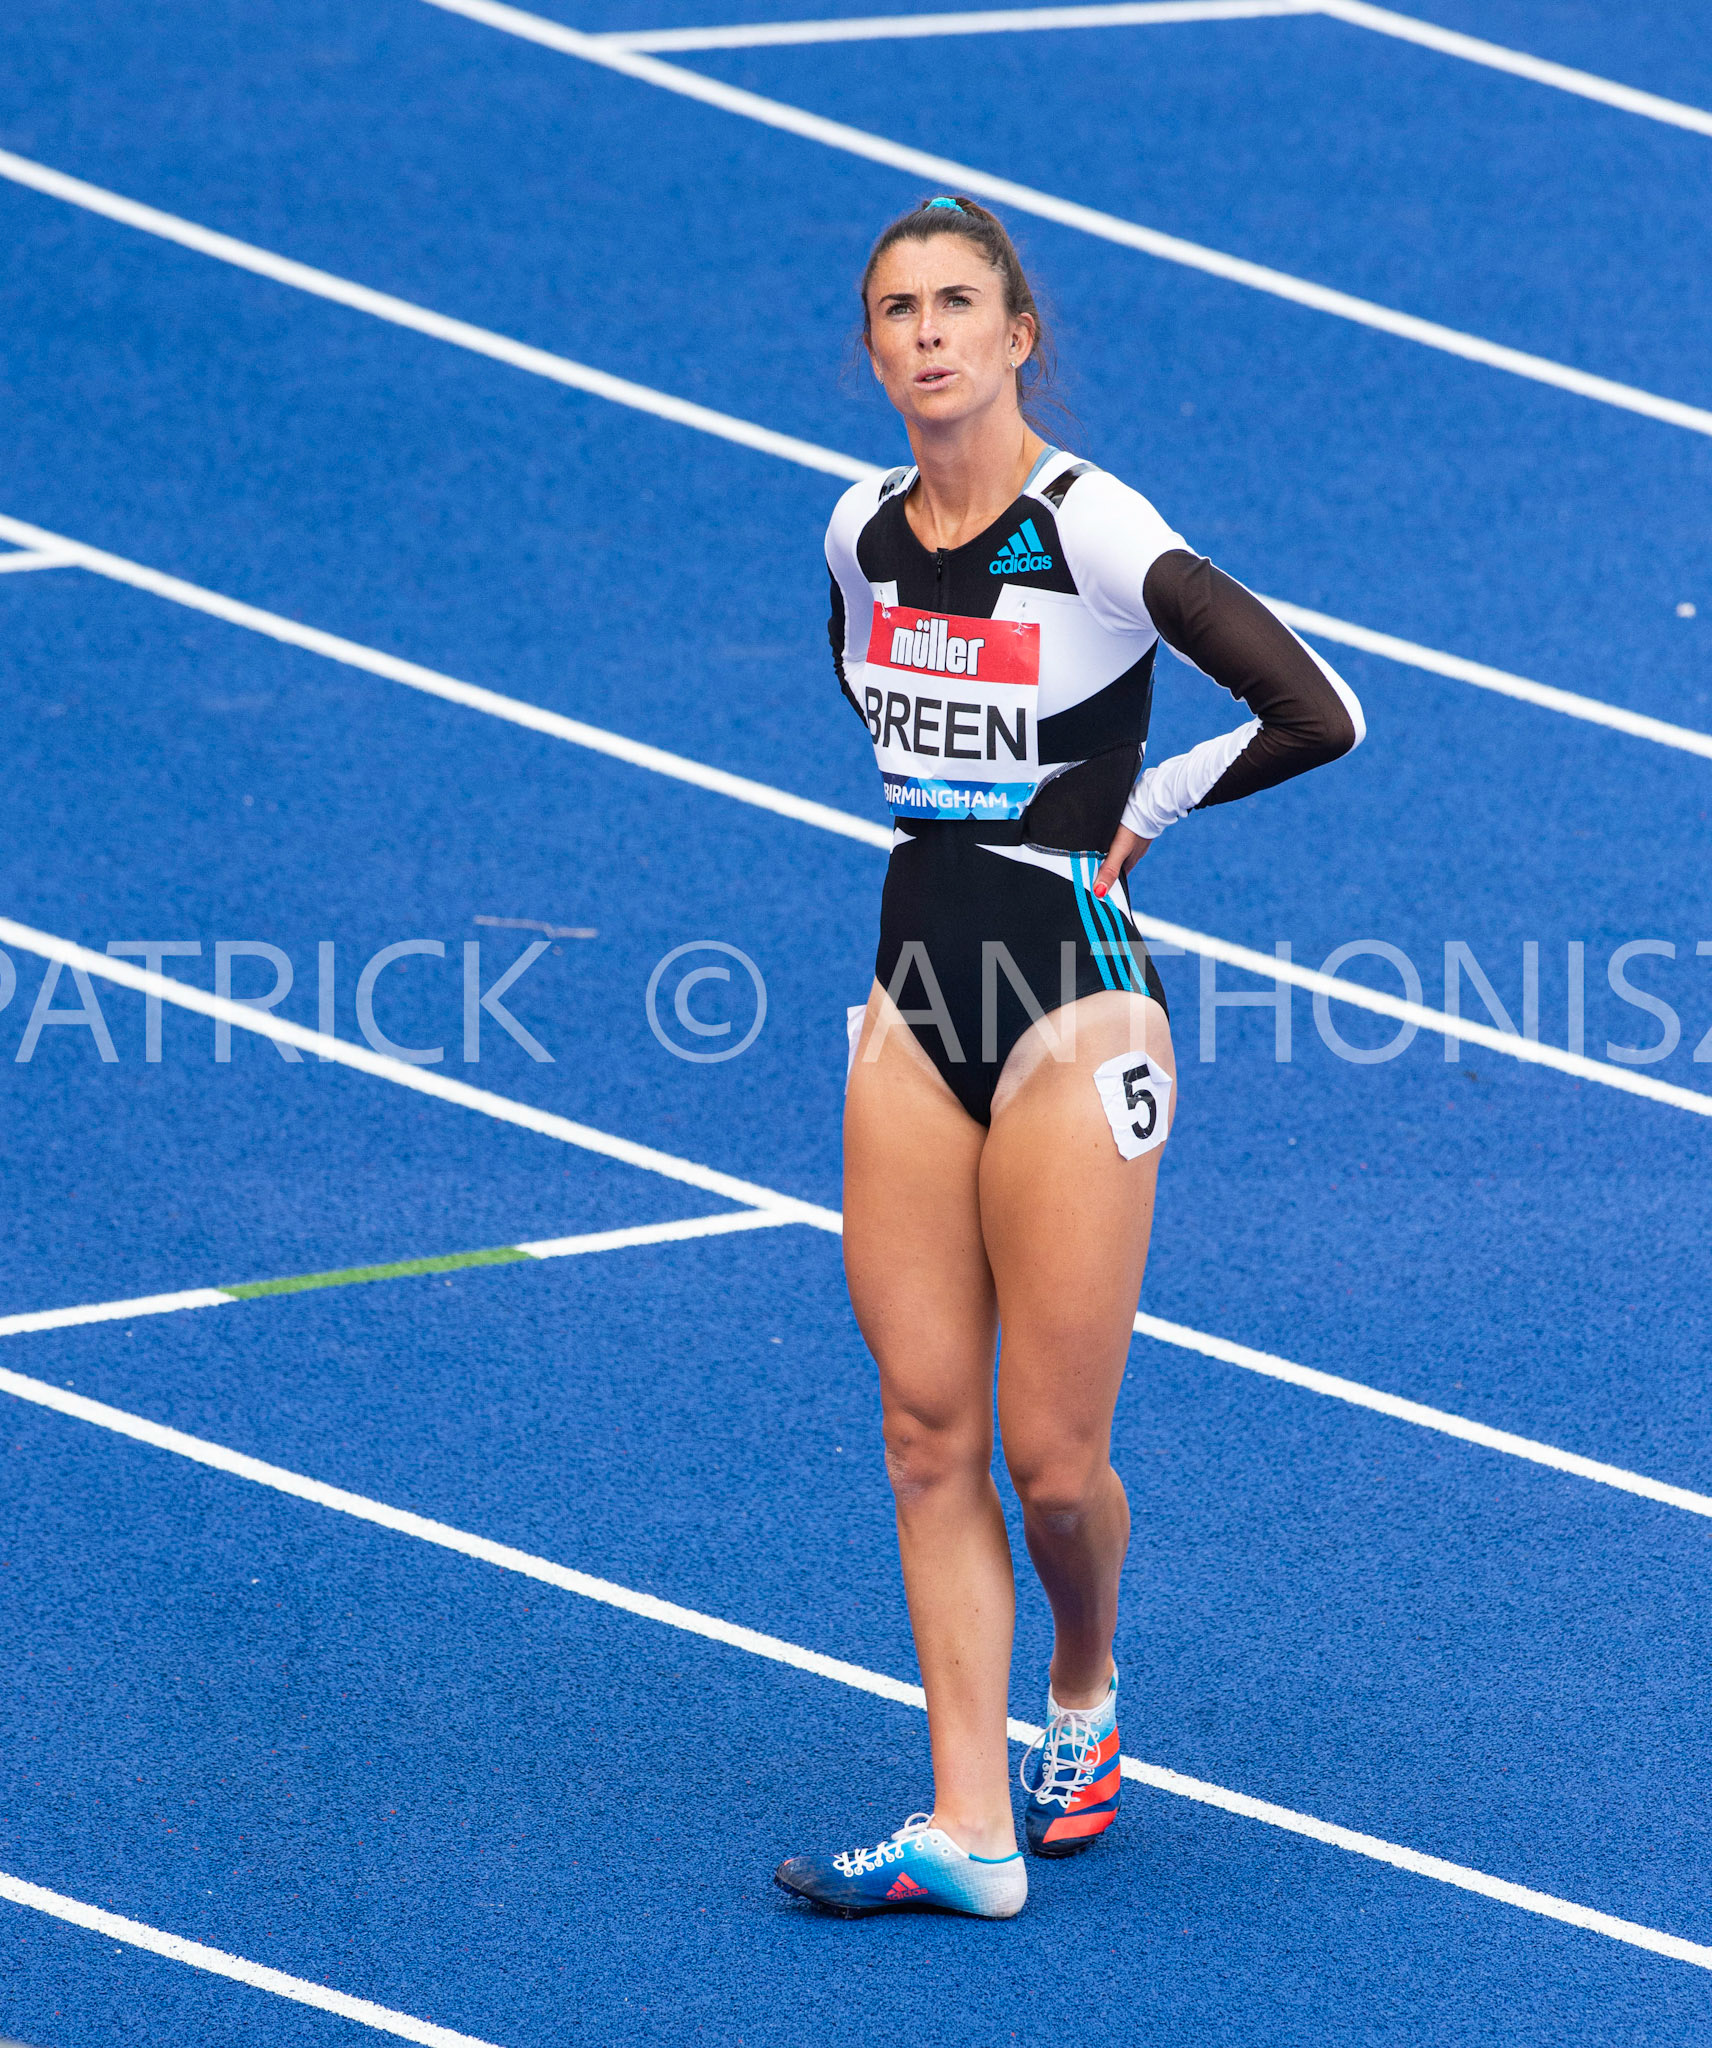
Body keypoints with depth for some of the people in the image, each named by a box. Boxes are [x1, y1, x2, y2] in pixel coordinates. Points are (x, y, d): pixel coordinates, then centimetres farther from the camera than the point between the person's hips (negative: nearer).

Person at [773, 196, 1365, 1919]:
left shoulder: (1095, 532, -15)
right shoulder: (862, 531, 5)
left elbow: (1319, 718, -18)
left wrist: (1140, 807, -5)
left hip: (1073, 1013, -6)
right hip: (911, 1001, 6)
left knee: (1050, 1455, -1)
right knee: (926, 1427, 2)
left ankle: (1082, 1700, 30)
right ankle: (970, 1828, 4)